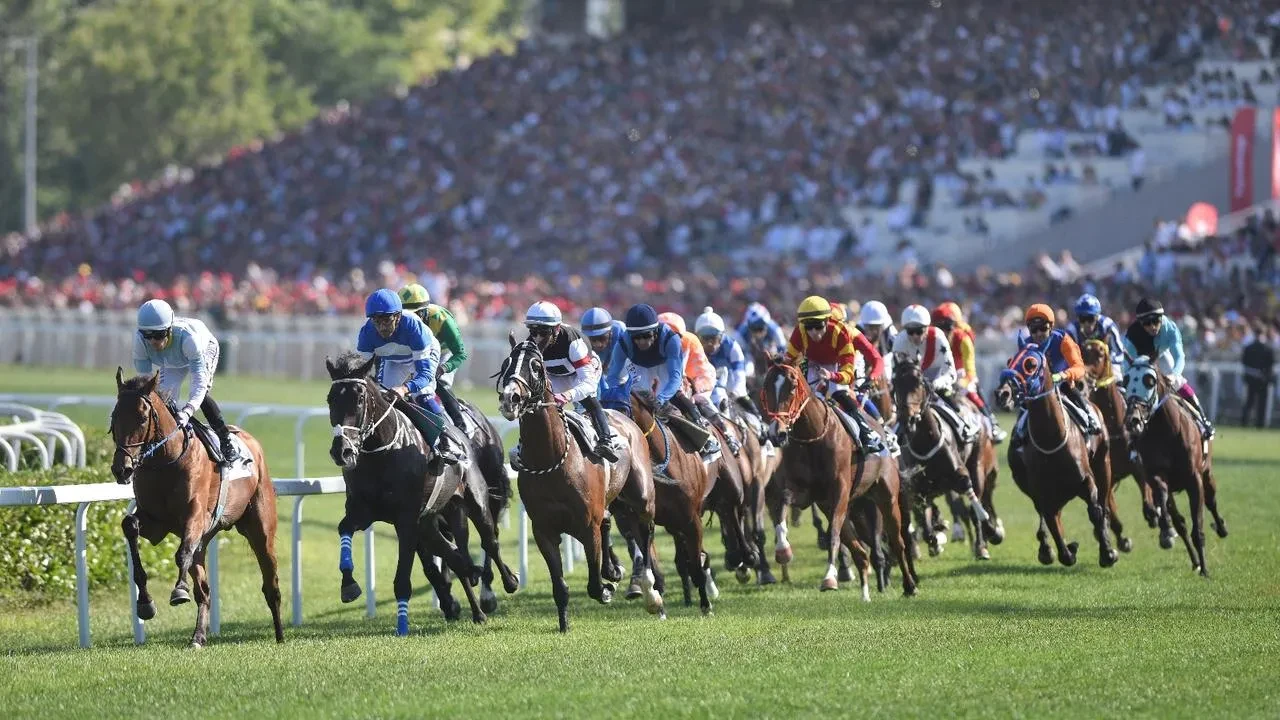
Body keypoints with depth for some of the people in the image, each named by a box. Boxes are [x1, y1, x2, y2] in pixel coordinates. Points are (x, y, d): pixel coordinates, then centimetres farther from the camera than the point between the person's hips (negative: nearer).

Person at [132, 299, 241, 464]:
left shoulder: (187, 337, -48)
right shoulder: (140, 340, -36)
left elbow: (199, 380, -52)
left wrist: (187, 412, -68)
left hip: (205, 348, -4)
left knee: (199, 393, -25)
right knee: (165, 397, -9)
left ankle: (226, 443, -14)